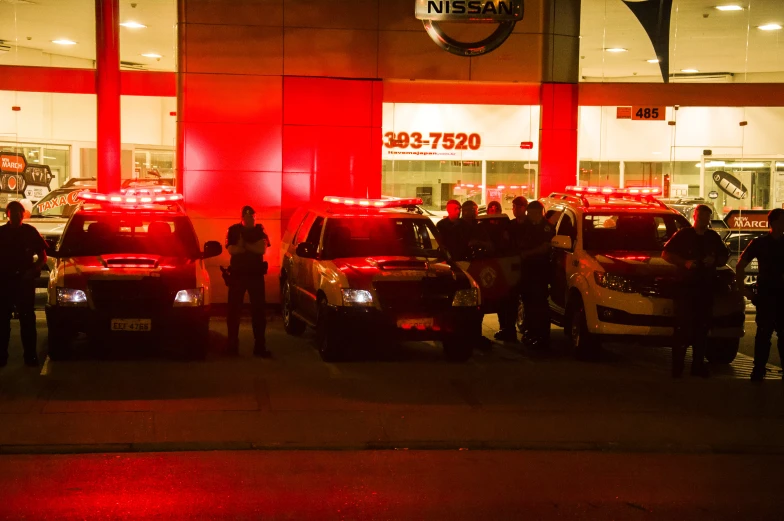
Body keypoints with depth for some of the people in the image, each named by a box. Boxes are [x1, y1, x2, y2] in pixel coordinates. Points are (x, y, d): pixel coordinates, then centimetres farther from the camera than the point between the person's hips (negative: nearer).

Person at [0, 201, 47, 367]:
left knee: (27, 319, 1)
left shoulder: (30, 232, 3)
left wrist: (33, 271, -10)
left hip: (25, 281, -1)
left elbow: (43, 258, 6)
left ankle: (30, 355, 4)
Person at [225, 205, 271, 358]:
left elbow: (262, 249, -10)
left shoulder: (260, 230, 5)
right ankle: (233, 345, 10)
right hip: (237, 274, -1)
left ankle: (260, 346, 4)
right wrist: (252, 247, -16)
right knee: (234, 310, 2)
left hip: (256, 274, 1)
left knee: (259, 310, 0)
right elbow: (231, 250, -14)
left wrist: (243, 245, -13)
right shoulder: (233, 230, 1)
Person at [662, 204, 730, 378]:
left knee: (702, 328, 7)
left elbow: (724, 257, 22)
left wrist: (715, 261, -1)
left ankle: (698, 365, 13)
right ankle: (677, 366, -4)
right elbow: (666, 254, -1)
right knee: (684, 327, -9)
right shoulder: (682, 235, 0)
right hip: (686, 287, -5)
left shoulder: (714, 237, 14)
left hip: (706, 288, 5)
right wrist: (684, 263, -14)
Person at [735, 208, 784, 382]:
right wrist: (745, 290, -4)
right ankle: (758, 370, -1)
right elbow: (740, 266, 3)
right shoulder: (759, 243, 0)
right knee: (764, 333, -4)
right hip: (766, 295, -3)